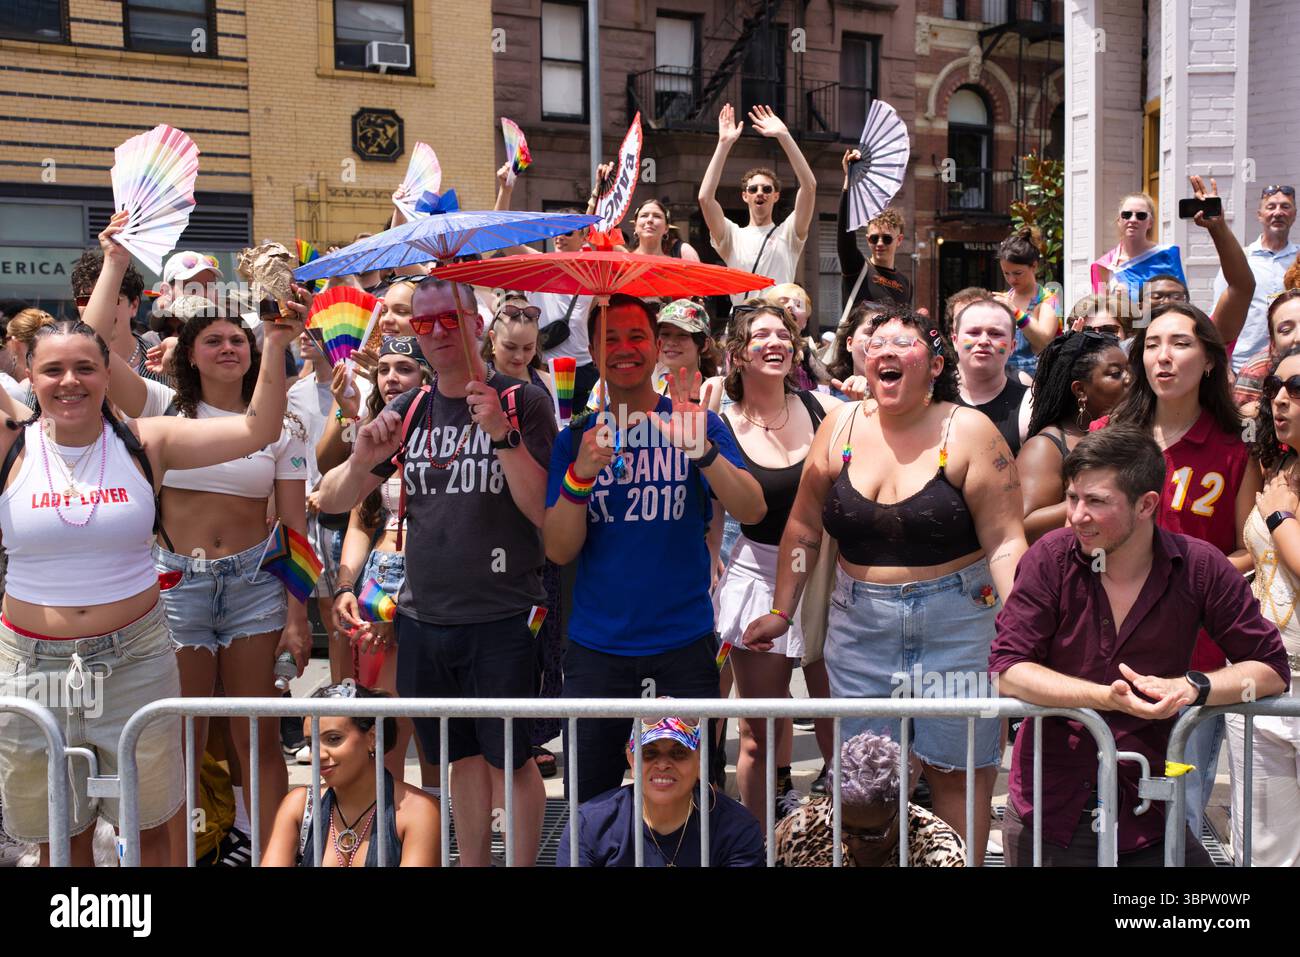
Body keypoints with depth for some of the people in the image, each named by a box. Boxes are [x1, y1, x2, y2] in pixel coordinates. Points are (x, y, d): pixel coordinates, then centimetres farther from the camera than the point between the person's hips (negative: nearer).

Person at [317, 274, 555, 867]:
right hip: (423, 618, 4)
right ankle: (473, 863, 26)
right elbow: (332, 502, 8)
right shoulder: (407, 411, 9)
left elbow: (546, 512, -12)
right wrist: (364, 460, -13)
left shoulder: (521, 402, -4)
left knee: (509, 759, 1)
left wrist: (503, 434, -23)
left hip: (503, 621, -4)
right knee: (463, 757, 14)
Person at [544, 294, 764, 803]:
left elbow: (753, 512, -13)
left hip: (684, 641, -1)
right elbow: (559, 551, -3)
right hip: (596, 646, 1)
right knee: (590, 801, 8)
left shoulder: (697, 423, 0)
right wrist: (580, 476, -20)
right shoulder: (577, 438, 5)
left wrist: (700, 449, -29)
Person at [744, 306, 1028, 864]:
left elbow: (1004, 542, -10)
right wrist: (781, 612, 8)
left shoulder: (968, 432, -7)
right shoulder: (842, 425, 2)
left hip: (955, 625, -3)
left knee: (955, 770, 7)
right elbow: (804, 527, 9)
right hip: (859, 624, 3)